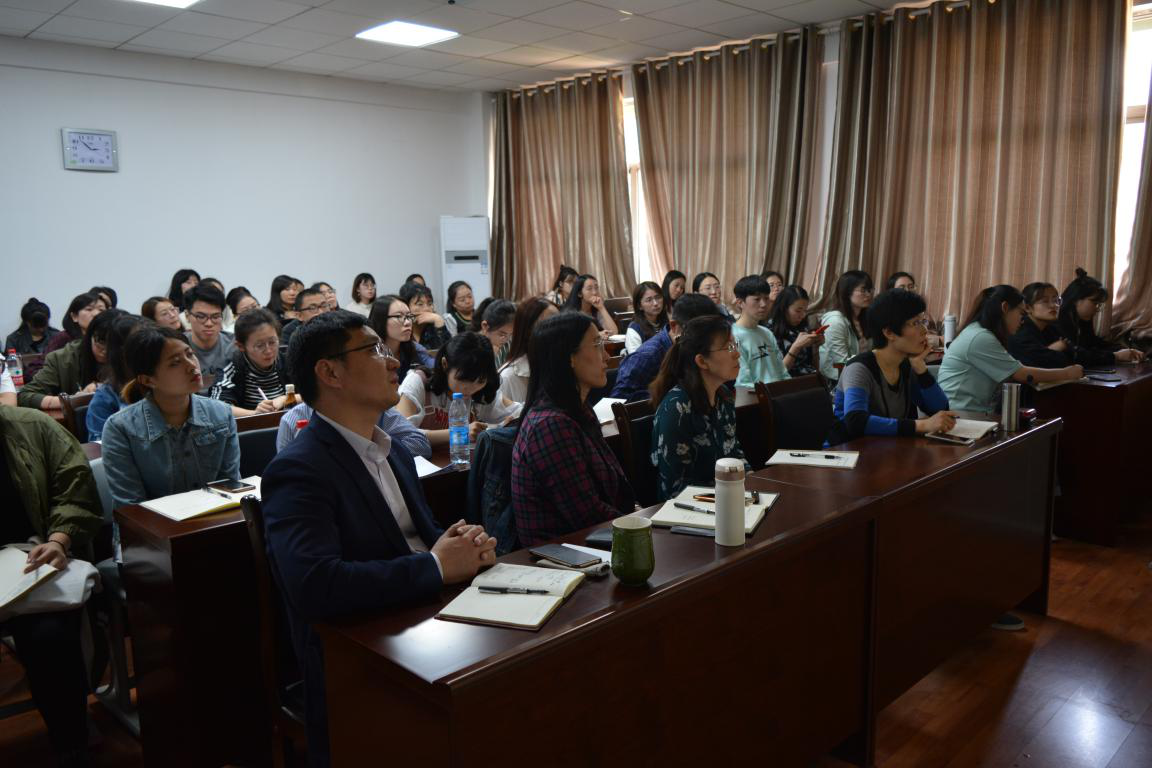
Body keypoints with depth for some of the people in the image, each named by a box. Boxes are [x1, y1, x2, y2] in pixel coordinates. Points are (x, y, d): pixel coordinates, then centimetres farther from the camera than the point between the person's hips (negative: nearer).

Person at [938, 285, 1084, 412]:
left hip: (977, 412, 9)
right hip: (962, 415, -9)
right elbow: (1022, 375, -11)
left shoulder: (982, 333, 15)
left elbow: (1014, 373, 11)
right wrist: (1066, 374, 0)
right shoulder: (980, 338, -15)